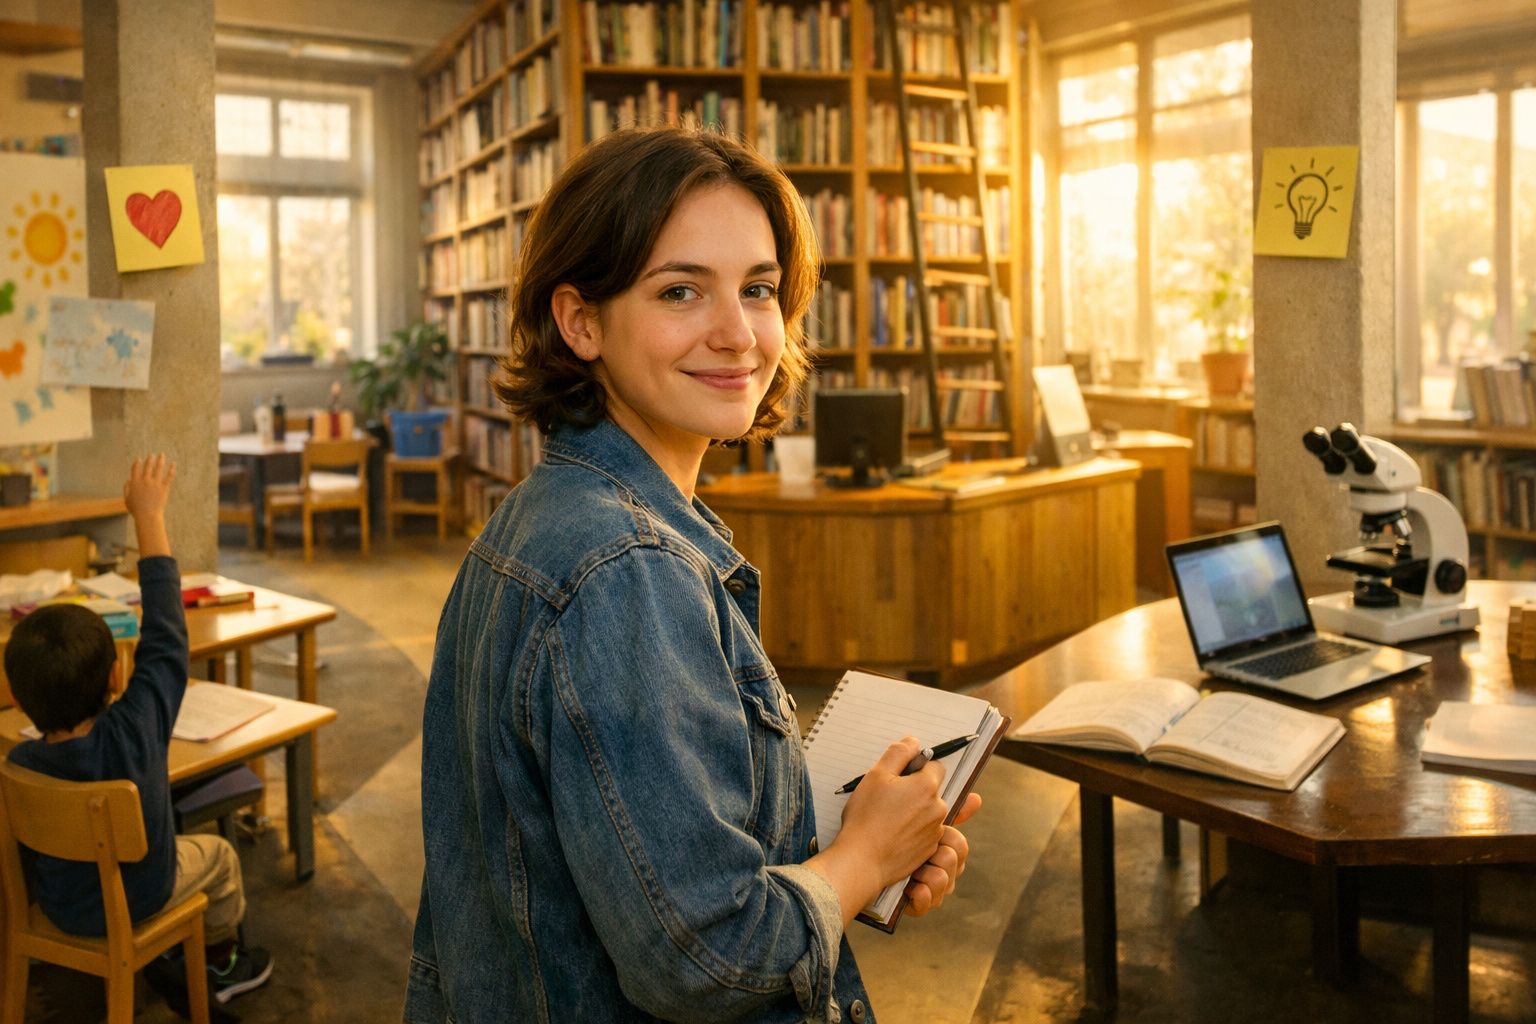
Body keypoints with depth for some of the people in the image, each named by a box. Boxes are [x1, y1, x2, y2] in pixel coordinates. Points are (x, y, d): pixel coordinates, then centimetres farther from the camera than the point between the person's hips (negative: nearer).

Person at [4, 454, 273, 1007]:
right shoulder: (133, 731, -34)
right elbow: (164, 634, -27)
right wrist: (149, 515, -24)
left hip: (58, 907, 3)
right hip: (136, 902, -3)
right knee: (217, 854, 24)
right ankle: (221, 963, 42)